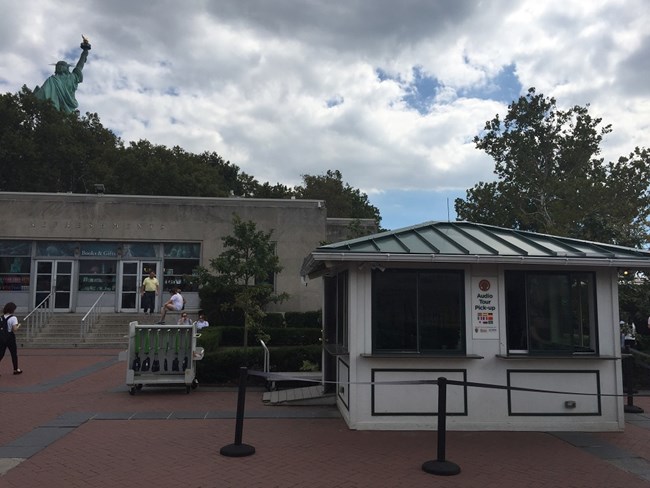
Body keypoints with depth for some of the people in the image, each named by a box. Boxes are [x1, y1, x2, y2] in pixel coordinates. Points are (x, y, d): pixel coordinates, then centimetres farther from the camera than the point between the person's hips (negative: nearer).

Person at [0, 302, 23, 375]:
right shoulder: (13, 318, -14)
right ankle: (16, 369, 21)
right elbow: (14, 329, -19)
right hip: (10, 337, -5)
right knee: (14, 353, 11)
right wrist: (18, 325, -1)